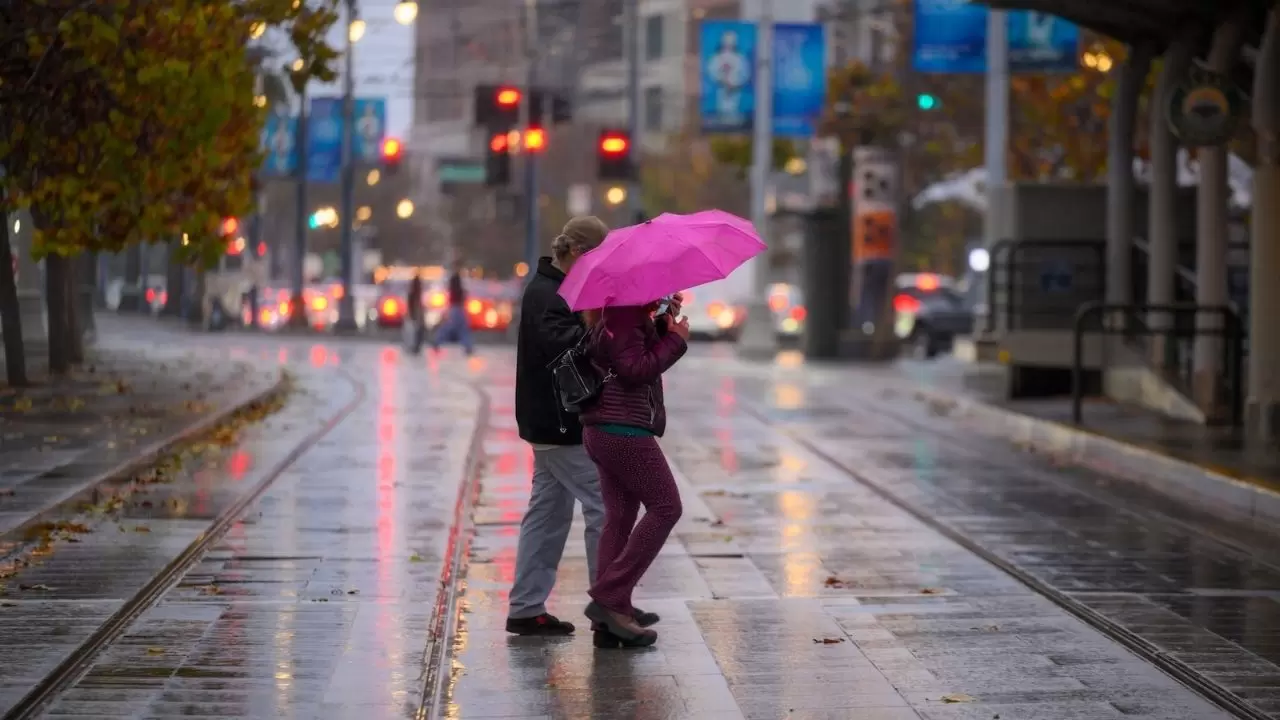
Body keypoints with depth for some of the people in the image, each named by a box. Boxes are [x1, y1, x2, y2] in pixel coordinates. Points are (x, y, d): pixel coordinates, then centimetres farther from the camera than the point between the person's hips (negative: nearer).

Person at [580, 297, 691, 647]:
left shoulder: (622, 315, 19)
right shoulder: (624, 317, -13)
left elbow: (645, 359, 22)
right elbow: (635, 371, -22)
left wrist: (665, 326, 10)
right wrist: (675, 340, -14)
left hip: (603, 431, 11)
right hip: (624, 431, -11)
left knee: (620, 517, 9)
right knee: (665, 507, -6)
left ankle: (613, 617, 7)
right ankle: (608, 598, -10)